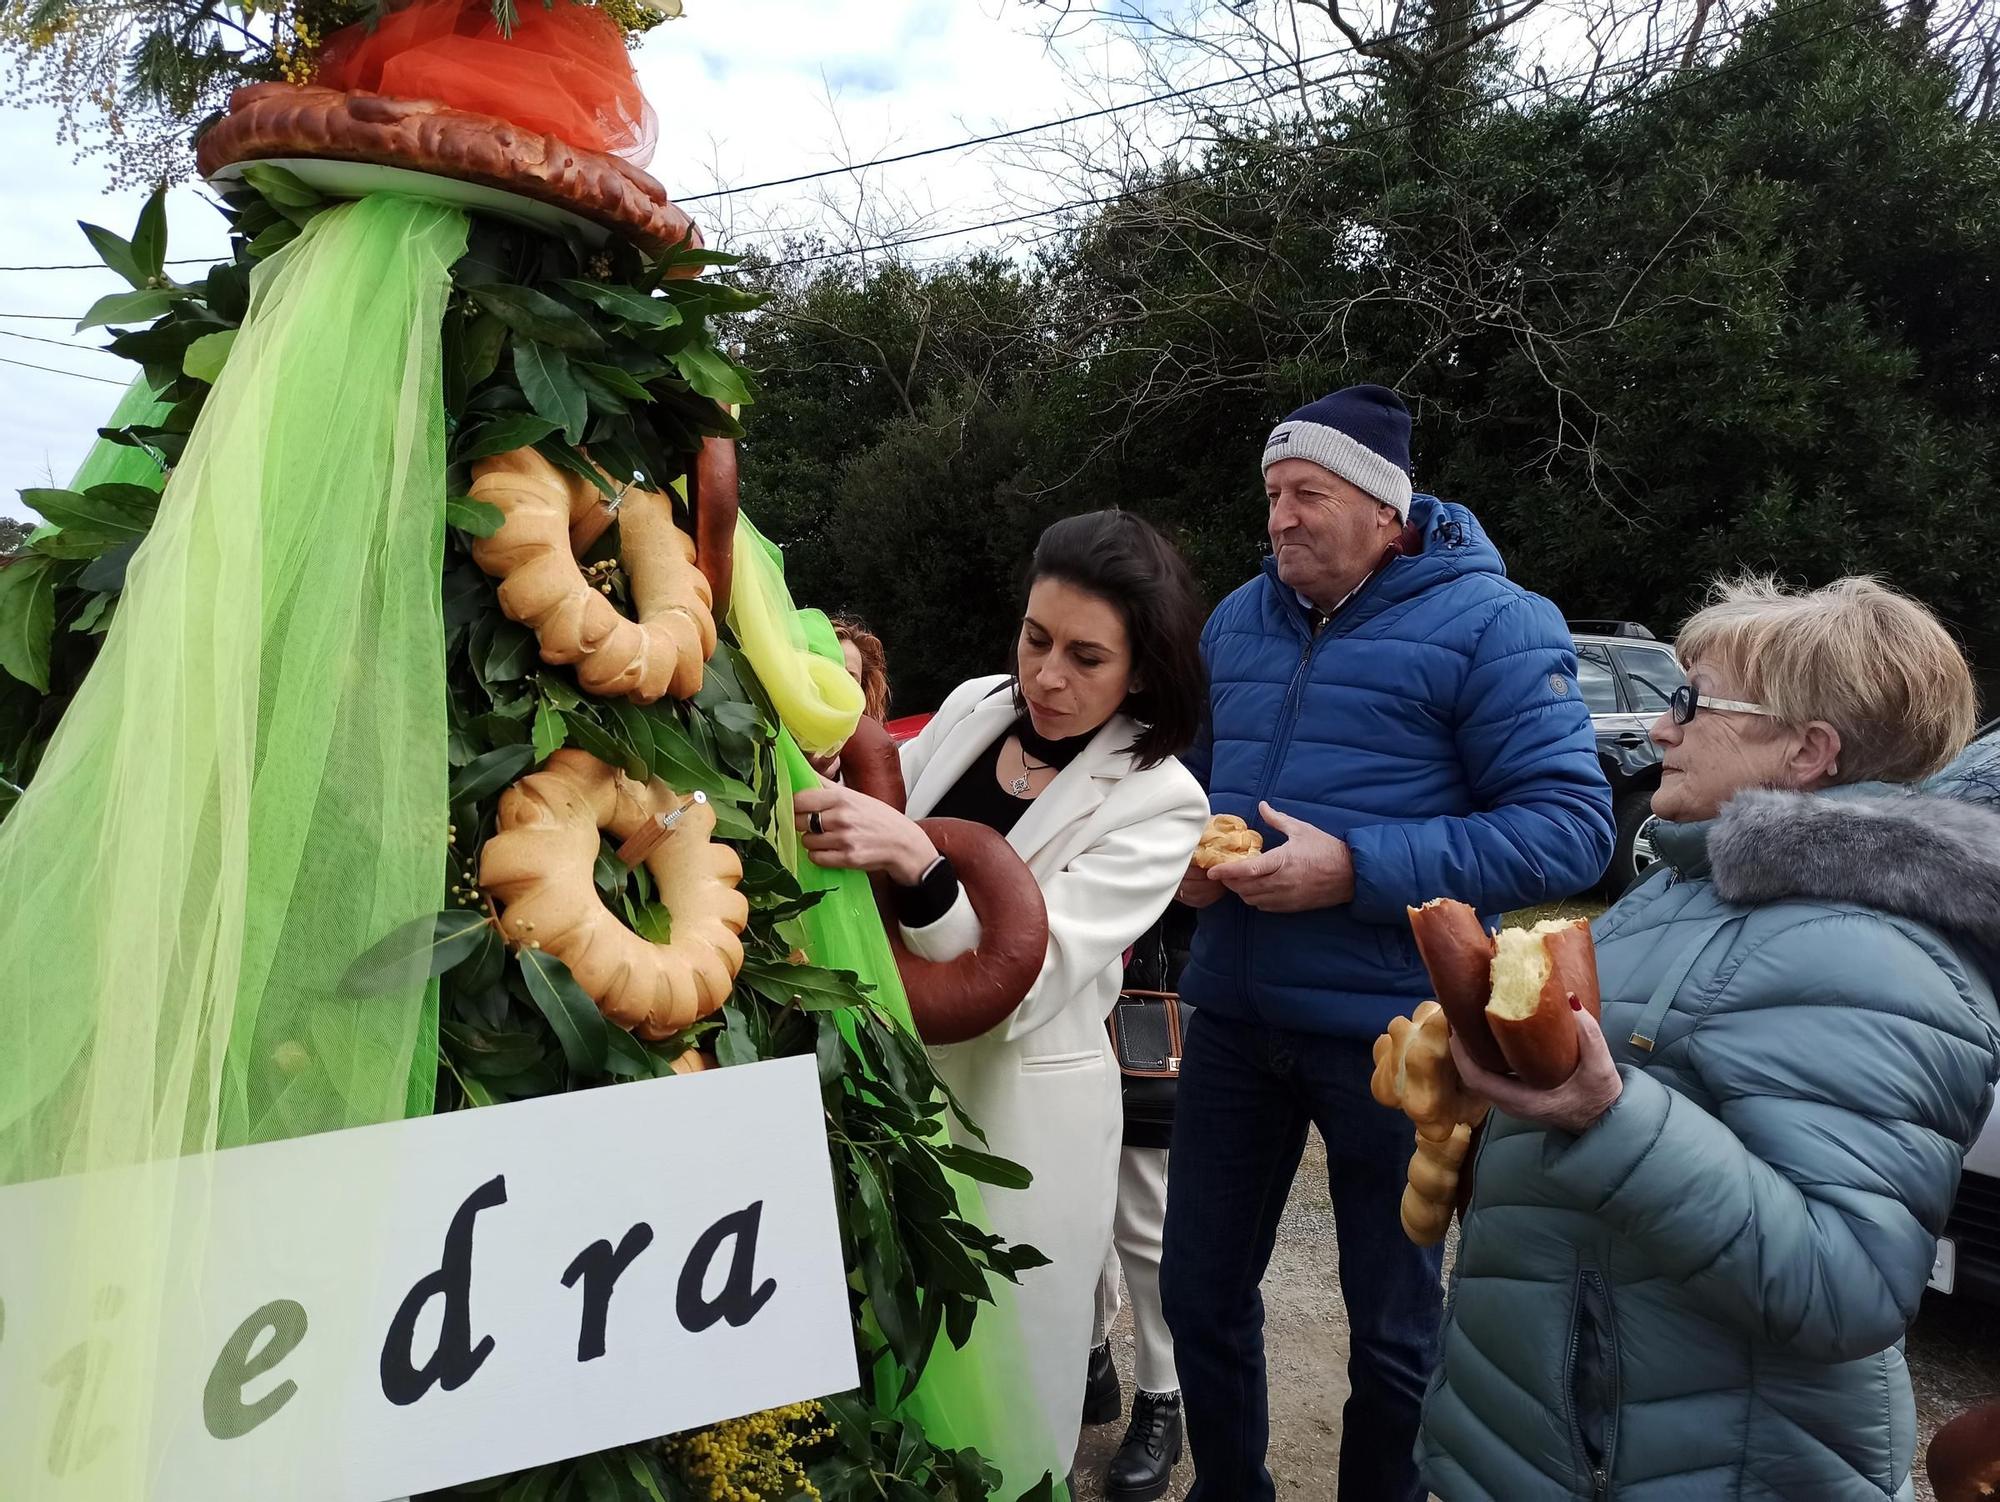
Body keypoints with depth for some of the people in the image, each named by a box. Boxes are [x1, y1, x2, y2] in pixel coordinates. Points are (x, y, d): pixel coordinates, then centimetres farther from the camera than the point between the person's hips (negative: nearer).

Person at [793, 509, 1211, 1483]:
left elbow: (1022, 979, -25)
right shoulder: (973, 707, -1)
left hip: (1024, 1107, -5)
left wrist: (911, 858, -39)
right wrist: (829, 770, -8)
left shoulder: (1160, 803, -16)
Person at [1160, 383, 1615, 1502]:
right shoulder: (1240, 620, 9)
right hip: (1234, 1013, 6)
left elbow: (1570, 826, -17)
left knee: (1394, 1327, 14)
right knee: (1202, 1290, 17)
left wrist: (1356, 869, -24)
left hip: (1386, 1030, -5)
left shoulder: (1489, 624, -10)